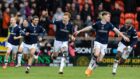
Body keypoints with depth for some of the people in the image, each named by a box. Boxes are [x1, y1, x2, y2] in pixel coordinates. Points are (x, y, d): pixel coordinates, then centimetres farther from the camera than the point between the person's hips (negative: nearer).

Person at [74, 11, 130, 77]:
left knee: (99, 60, -1)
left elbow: (116, 30, -7)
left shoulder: (109, 25, -2)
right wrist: (79, 31, 1)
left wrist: (123, 36, -15)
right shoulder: (97, 24, -7)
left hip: (104, 43, 3)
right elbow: (89, 27, -1)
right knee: (96, 54, -28)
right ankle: (89, 67, -13)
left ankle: (91, 70, 18)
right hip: (97, 42, -3)